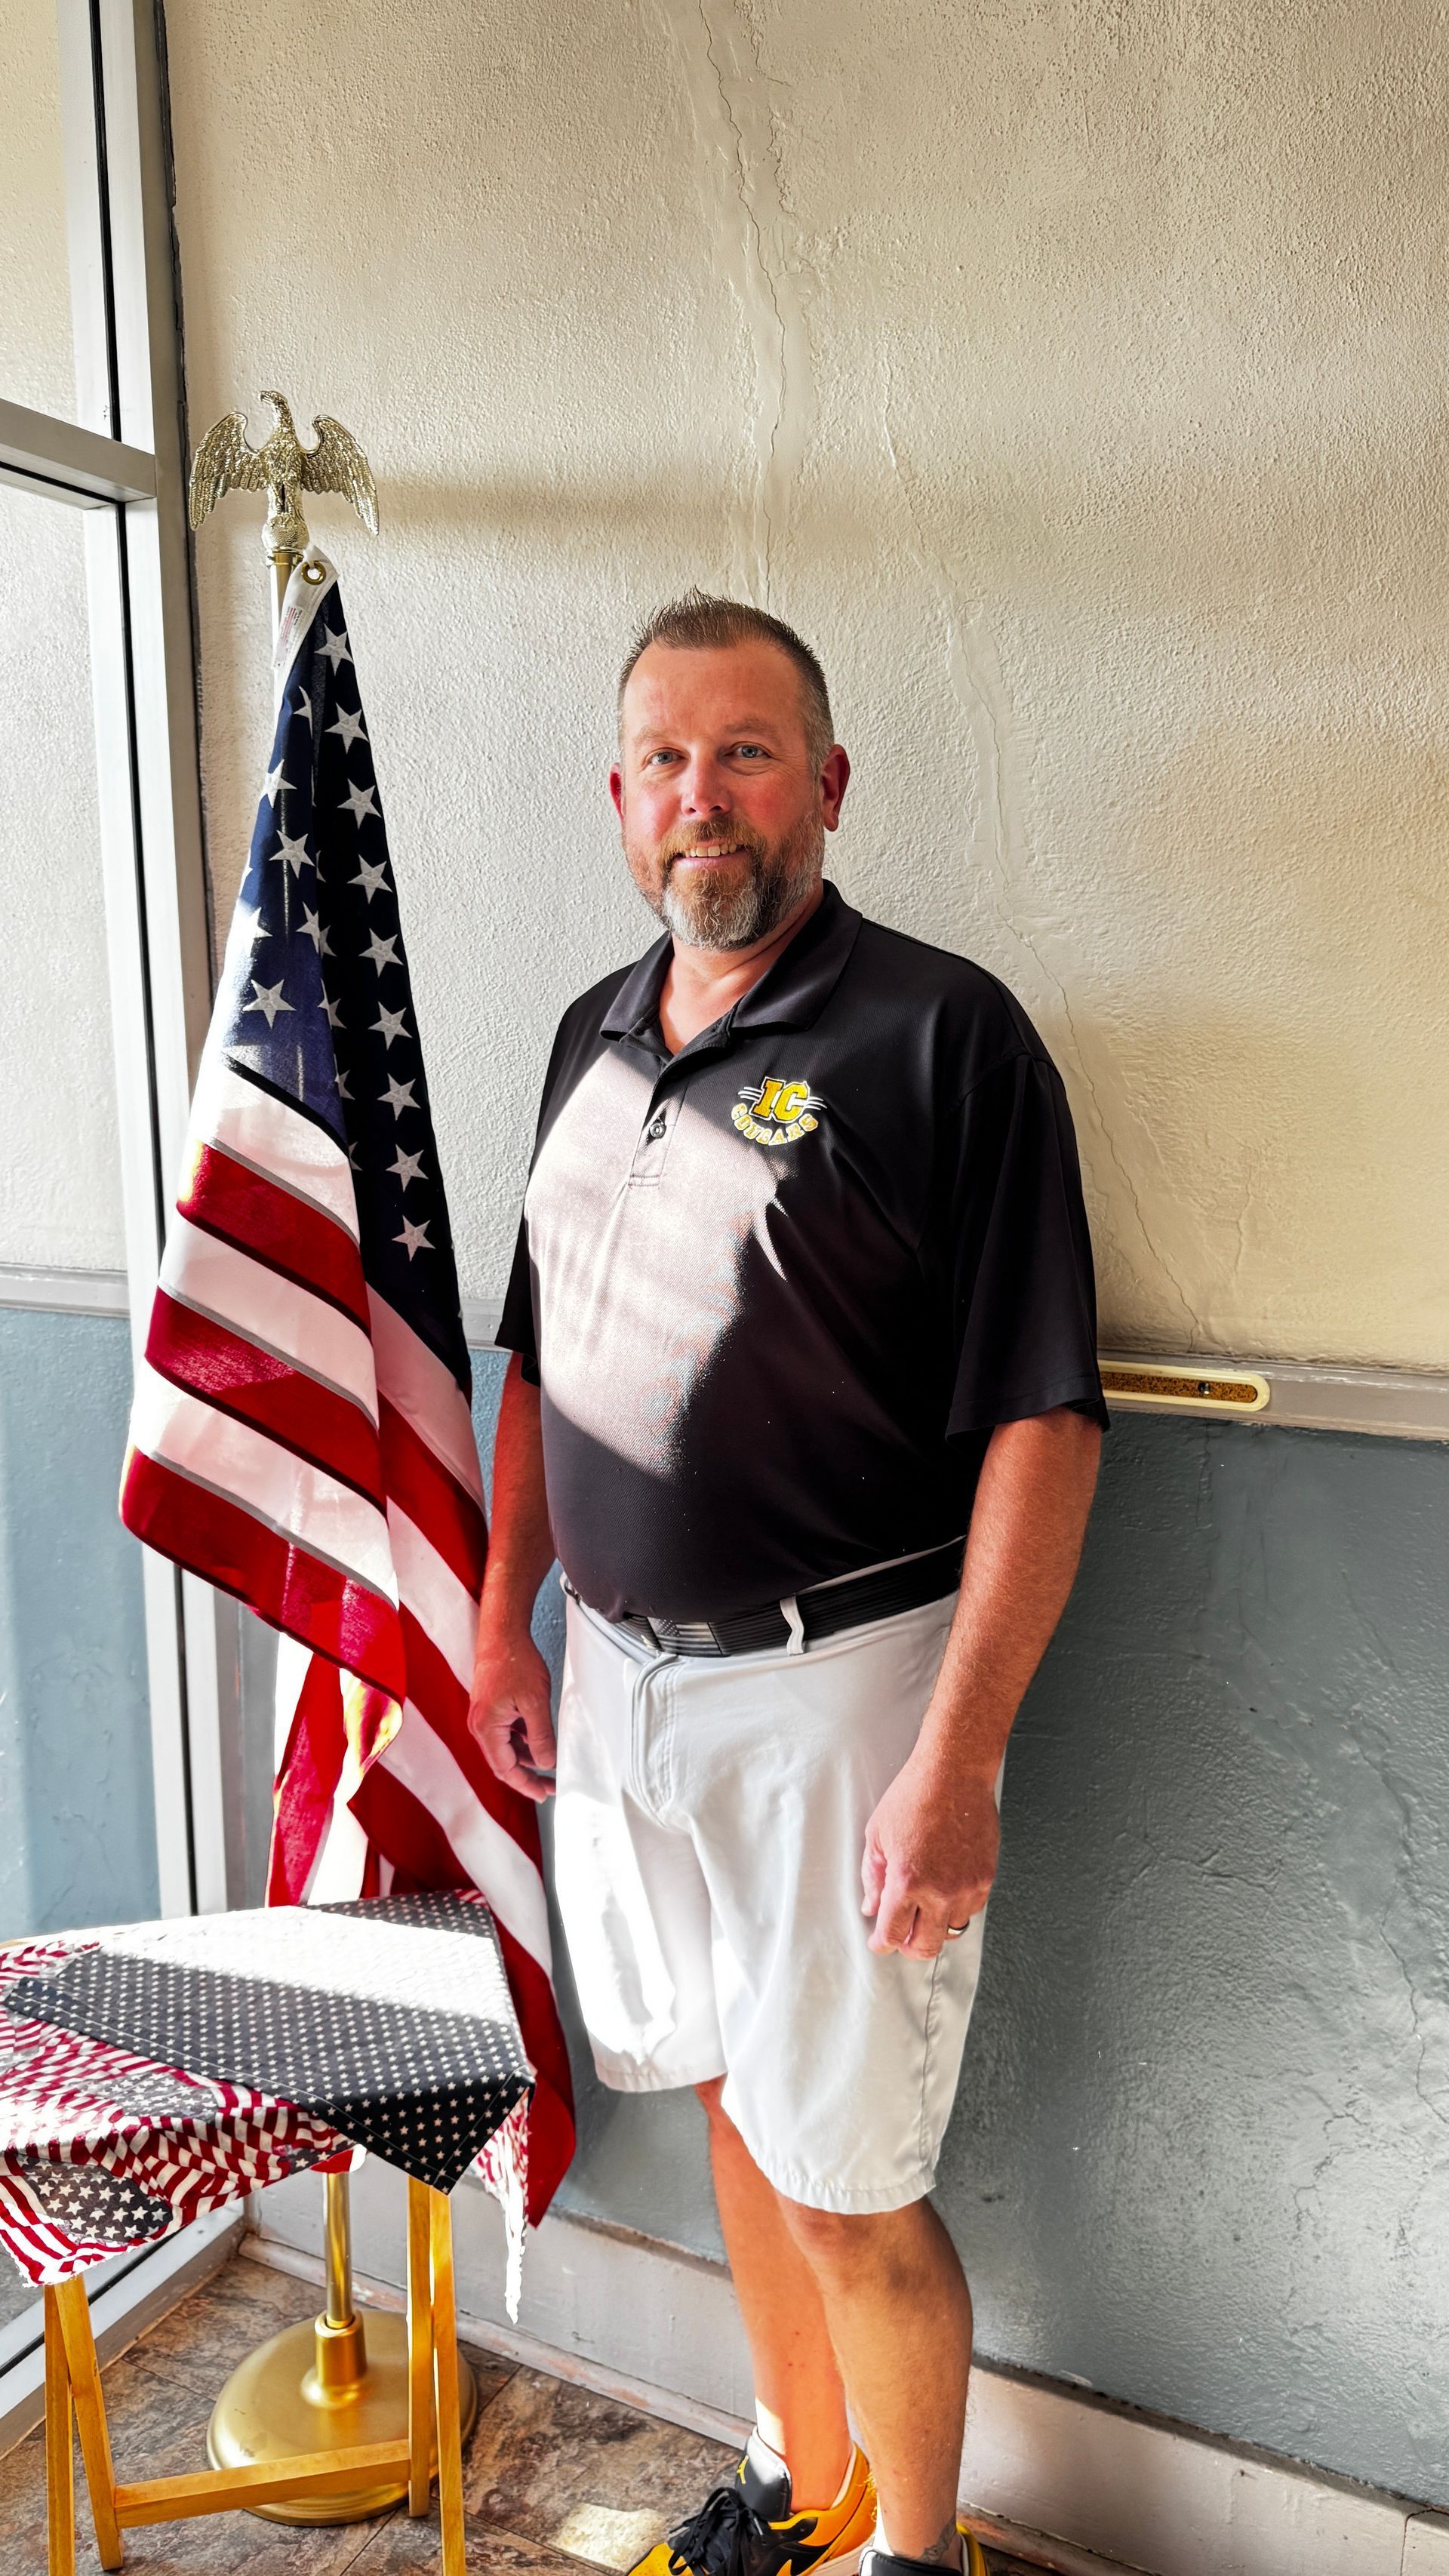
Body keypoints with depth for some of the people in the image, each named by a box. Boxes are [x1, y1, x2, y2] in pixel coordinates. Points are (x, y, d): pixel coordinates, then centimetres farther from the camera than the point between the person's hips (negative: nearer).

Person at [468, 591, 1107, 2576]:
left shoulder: (942, 1033, -13)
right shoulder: (596, 1035, 9)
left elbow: (1042, 1422, -17)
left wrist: (958, 1760, -21)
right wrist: (505, 1621, 11)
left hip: (835, 1684, -6)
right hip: (617, 1673, 7)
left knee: (849, 2186, 6)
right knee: (736, 2107, 21)